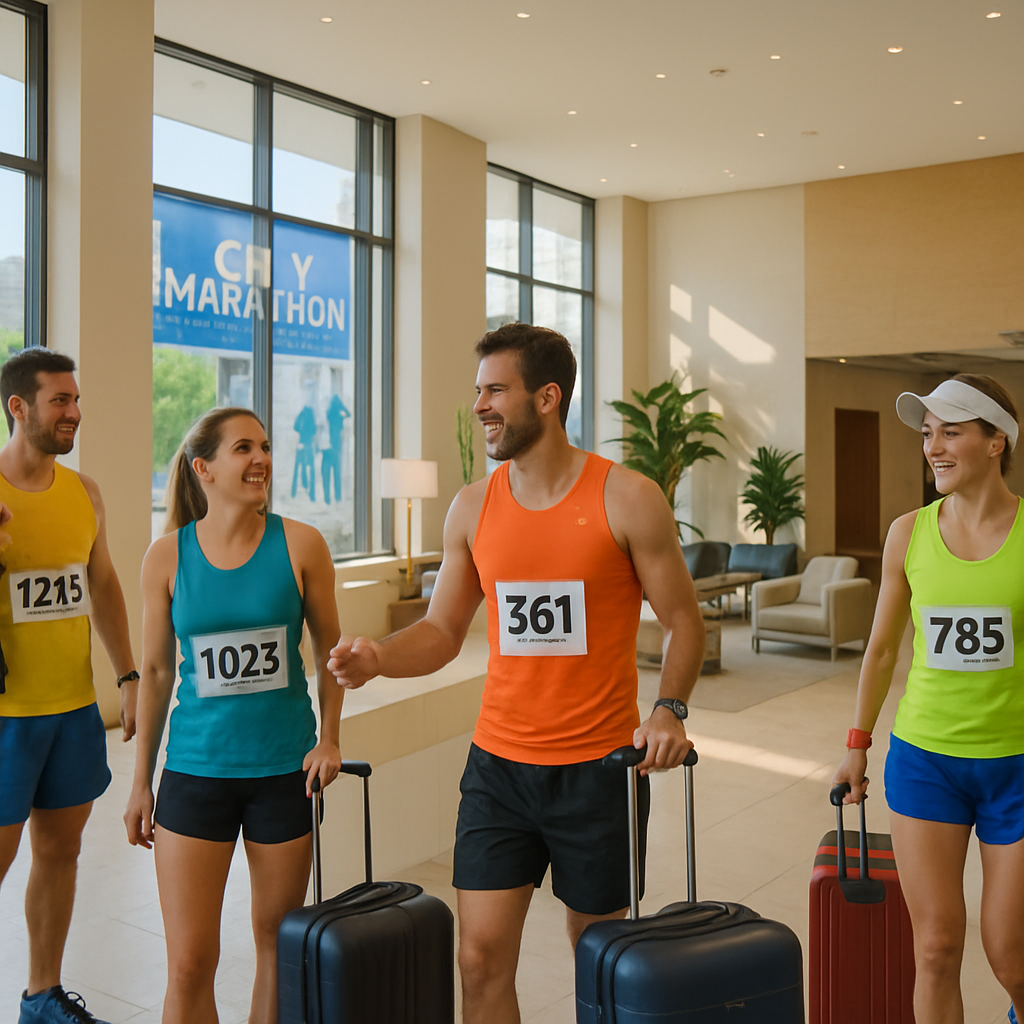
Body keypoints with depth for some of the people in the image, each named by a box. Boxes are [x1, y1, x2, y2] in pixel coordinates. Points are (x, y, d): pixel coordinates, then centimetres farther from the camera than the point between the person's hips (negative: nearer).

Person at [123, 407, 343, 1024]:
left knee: (277, 940, 13)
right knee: (189, 964, 1)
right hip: (196, 771, 0)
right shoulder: (167, 557, -2)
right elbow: (156, 671, 6)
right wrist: (142, 781, 9)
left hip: (285, 770, 0)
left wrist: (329, 739, -4)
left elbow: (329, 651, 5)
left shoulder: (300, 545, -5)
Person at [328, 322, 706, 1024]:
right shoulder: (473, 507, 3)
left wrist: (669, 707, -18)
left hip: (598, 765, -2)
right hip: (498, 764, 3)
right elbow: (442, 631, 7)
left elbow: (683, 620, -2)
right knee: (482, 960, 4)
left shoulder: (627, 499, -8)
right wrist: (380, 657, -12)